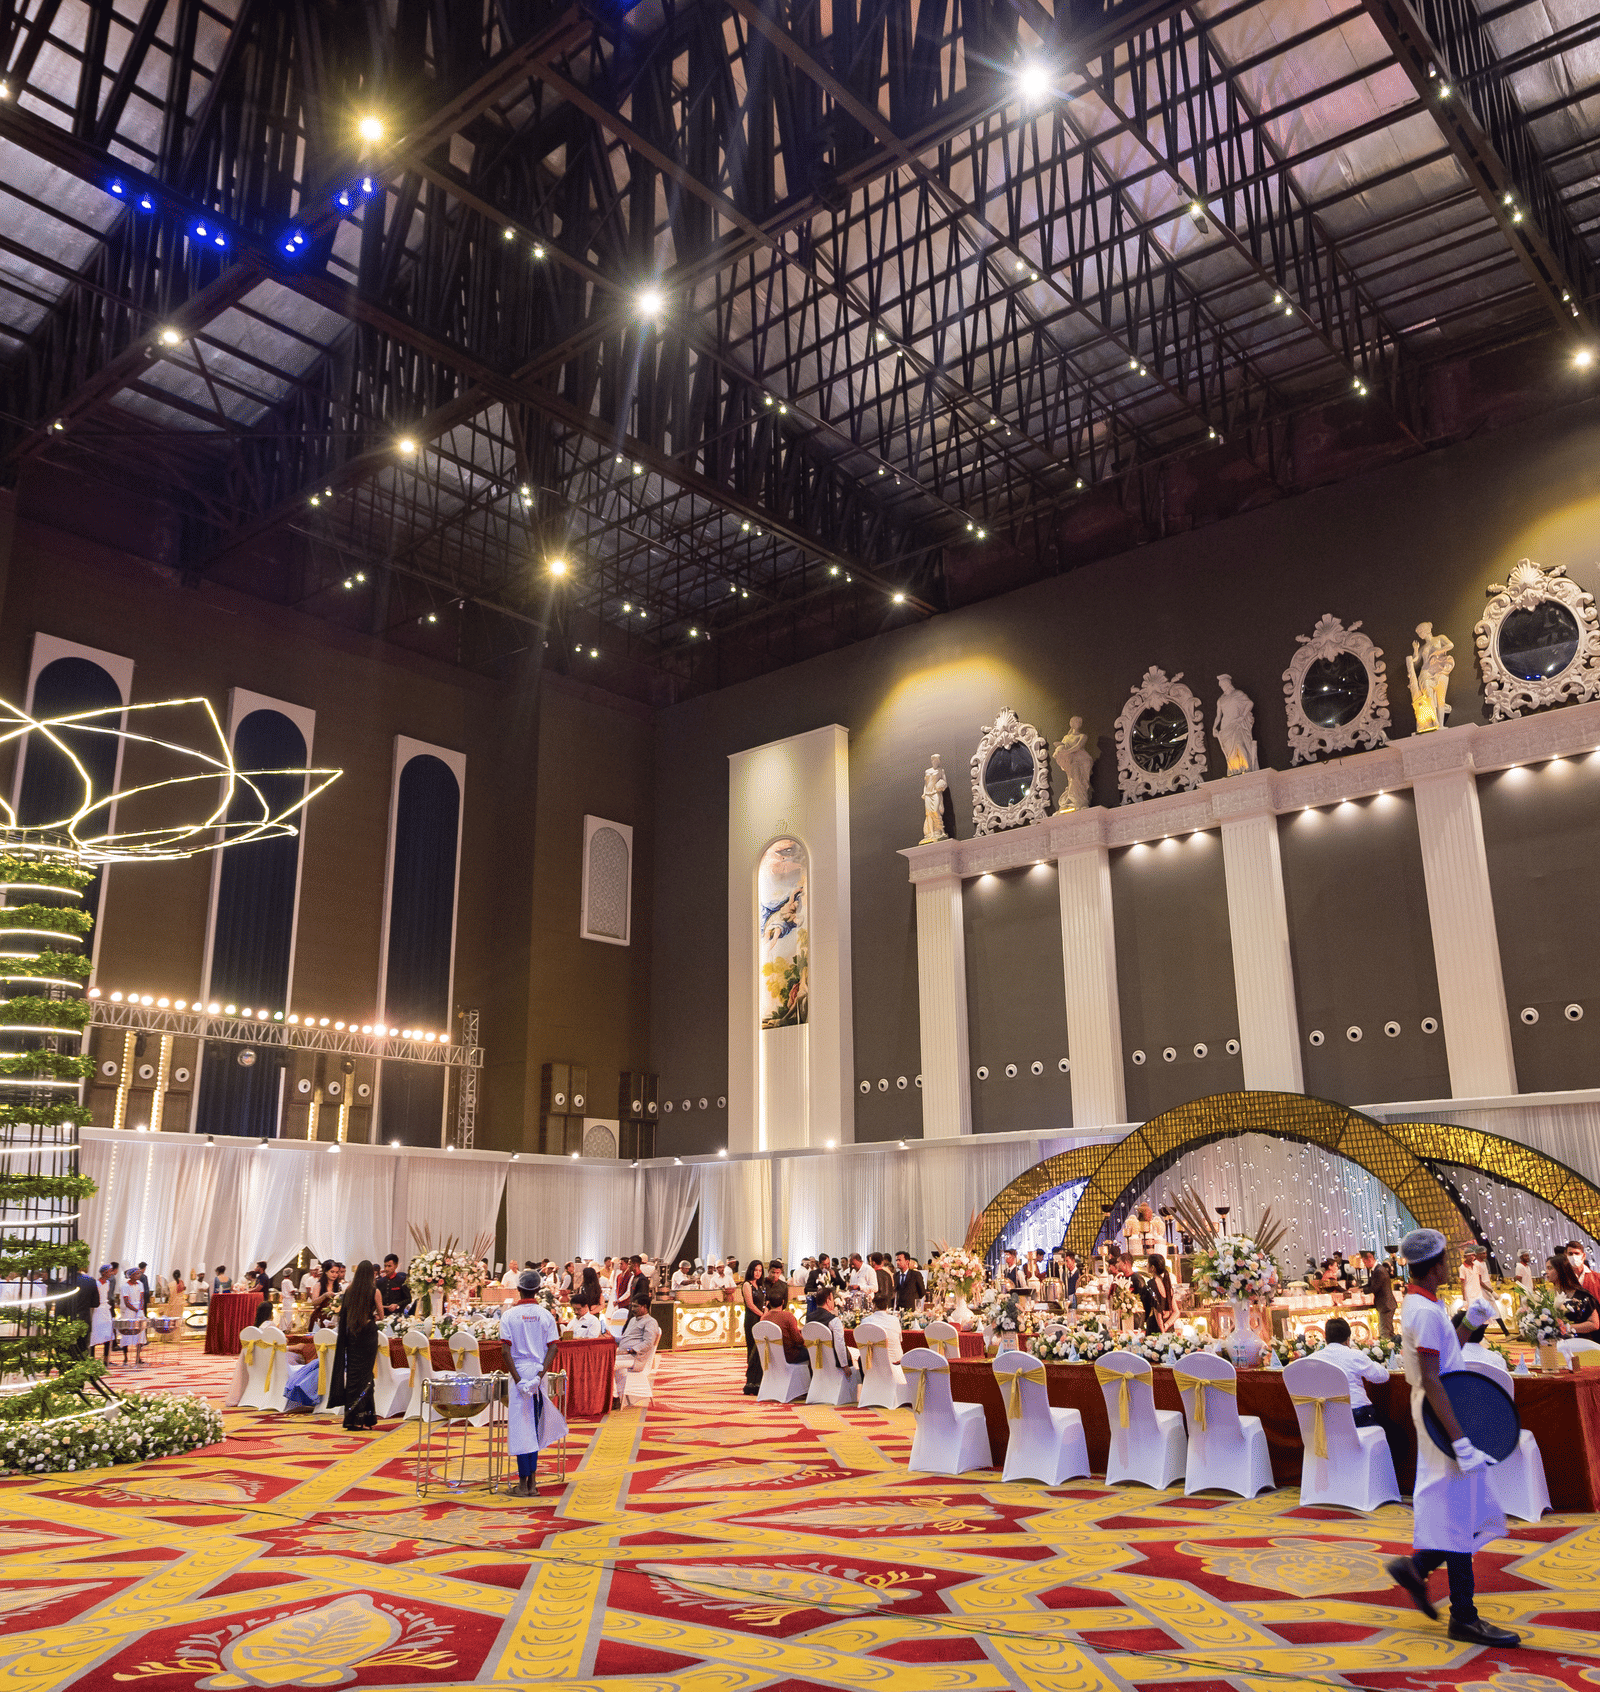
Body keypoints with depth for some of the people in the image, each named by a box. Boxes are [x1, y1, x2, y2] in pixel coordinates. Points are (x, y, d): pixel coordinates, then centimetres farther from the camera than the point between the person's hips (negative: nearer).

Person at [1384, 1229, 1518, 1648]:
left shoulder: (1420, 1305, 12)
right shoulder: (1425, 1311, -19)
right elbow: (1431, 1381, -25)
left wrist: (1469, 1324, 16)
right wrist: (1461, 1441, -26)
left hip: (1437, 1421, 10)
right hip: (1444, 1422, -10)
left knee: (1473, 1515, 15)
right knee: (1460, 1518, -2)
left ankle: (1415, 1567, 23)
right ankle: (1463, 1617, 6)